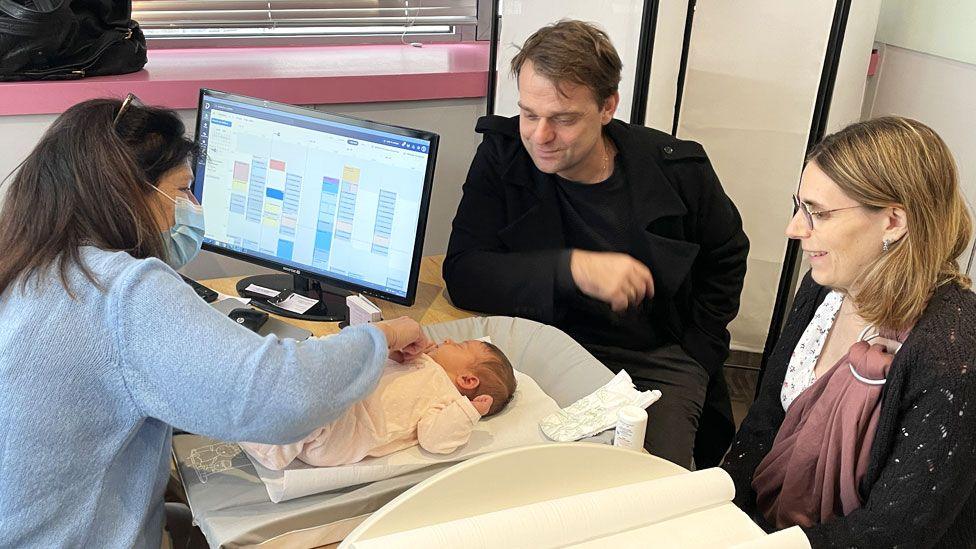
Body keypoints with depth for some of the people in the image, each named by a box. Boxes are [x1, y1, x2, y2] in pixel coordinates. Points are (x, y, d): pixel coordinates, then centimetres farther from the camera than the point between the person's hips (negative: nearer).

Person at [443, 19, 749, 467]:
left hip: (658, 361, 1)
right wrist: (572, 268, -28)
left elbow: (726, 255, 14)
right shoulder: (502, 157, -7)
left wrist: (697, 354, 5)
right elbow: (463, 274, -15)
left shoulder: (676, 169, -5)